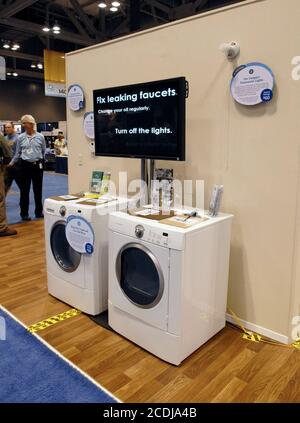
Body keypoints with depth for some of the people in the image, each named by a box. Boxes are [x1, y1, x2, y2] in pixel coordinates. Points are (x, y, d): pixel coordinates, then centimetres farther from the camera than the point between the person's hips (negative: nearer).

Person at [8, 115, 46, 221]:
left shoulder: (40, 137, -1)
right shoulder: (20, 138, 1)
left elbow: (43, 151, 11)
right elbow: (17, 153, 9)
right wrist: (11, 163, 11)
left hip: (38, 165, 0)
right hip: (25, 165, 0)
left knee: (38, 189, 8)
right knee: (24, 190, 3)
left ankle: (39, 212, 20)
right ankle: (24, 213, 12)